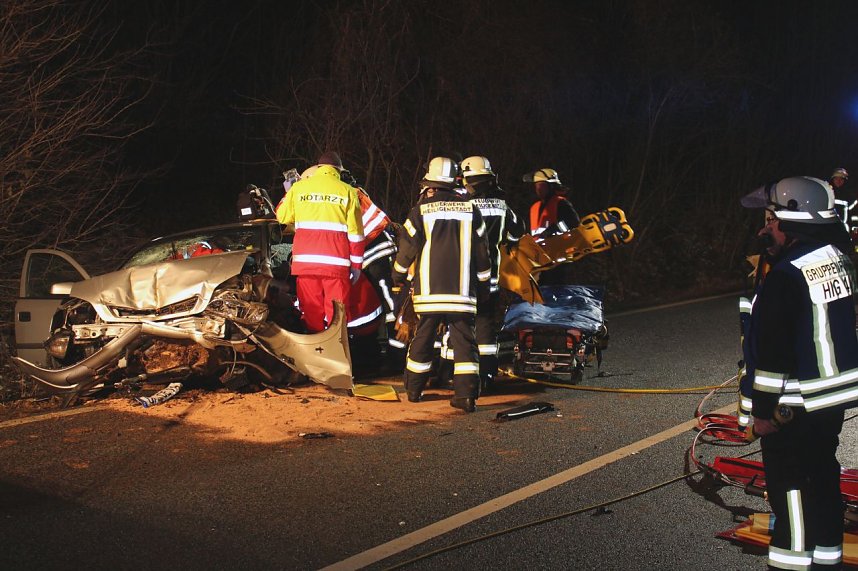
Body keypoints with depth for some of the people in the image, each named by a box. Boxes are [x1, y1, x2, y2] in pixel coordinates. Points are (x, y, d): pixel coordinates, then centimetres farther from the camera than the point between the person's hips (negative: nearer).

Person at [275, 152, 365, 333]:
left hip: (305, 261, 2)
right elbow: (355, 232, 2)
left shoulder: (299, 188, 8)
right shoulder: (347, 191, 4)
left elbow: (282, 216, 21)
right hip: (336, 263, -2)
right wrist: (356, 265, 7)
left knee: (312, 316, 6)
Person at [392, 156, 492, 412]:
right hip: (462, 290, 1)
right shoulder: (470, 209, 5)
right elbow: (482, 251, 9)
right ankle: (466, 395, -6)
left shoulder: (421, 210, -3)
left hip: (429, 288, -1)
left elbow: (407, 247, 2)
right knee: (464, 339, 1)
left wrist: (398, 275, 19)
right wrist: (483, 283, 20)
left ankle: (414, 389, 20)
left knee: (423, 337, 11)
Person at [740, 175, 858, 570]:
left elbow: (774, 352, -20)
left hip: (797, 406, -8)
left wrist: (764, 410, -13)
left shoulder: (785, 277, -22)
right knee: (823, 478, 18)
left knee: (791, 489, 1)